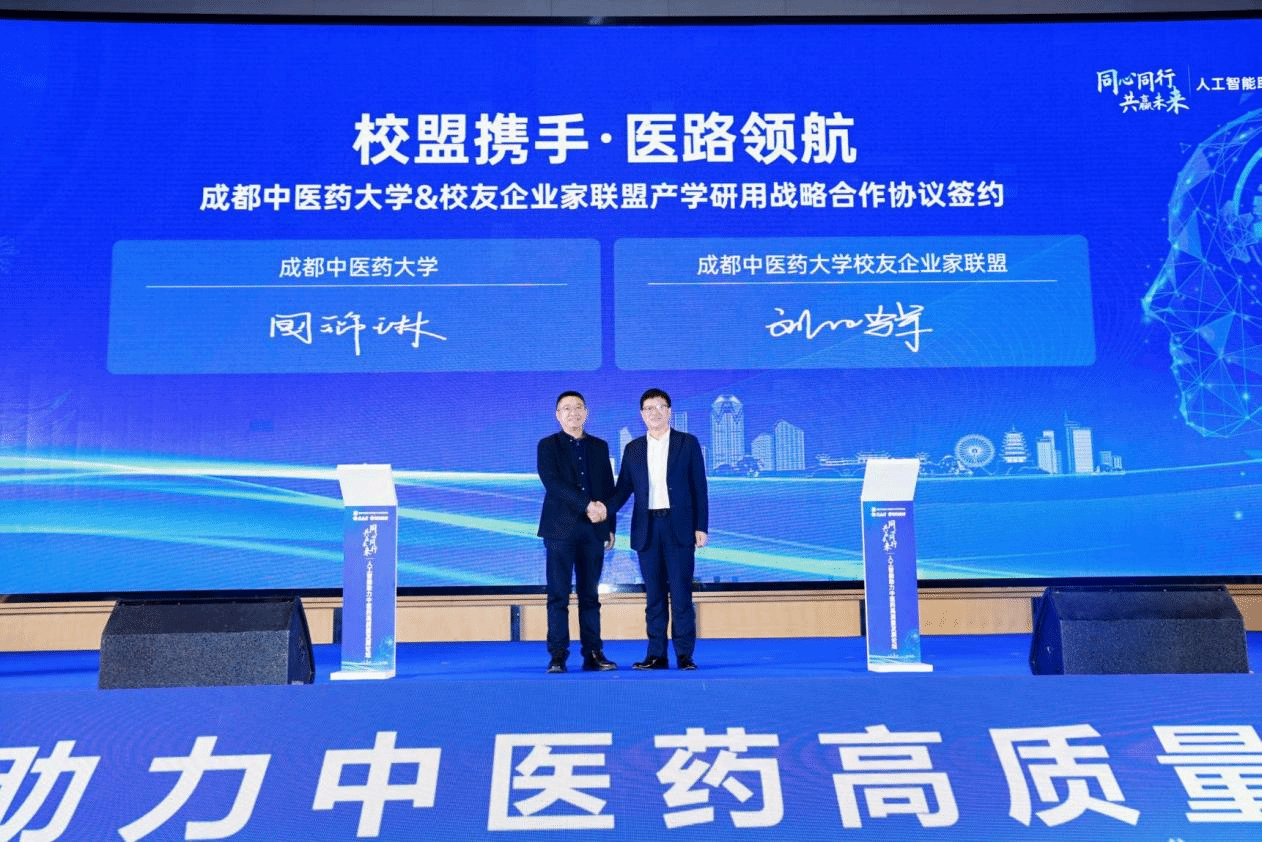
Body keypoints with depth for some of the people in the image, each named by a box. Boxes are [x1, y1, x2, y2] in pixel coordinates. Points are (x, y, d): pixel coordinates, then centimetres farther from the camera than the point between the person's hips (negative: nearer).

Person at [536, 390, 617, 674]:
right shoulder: (548, 446, 4)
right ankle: (558, 656, 0)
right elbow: (553, 483, -10)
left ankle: (593, 654, 8)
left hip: (593, 530, 3)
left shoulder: (599, 446, 15)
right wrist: (586, 505, -18)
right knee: (558, 595, -3)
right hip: (560, 529, -3)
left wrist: (610, 526, 8)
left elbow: (609, 488, 14)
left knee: (590, 595, 6)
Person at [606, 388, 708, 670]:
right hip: (646, 529, 3)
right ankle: (656, 655, 11)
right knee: (654, 595, 6)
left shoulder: (688, 443, 5)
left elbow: (699, 488, 2)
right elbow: (623, 488, 8)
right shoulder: (633, 449, 11)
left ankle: (684, 655, 4)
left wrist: (701, 527, -4)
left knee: (681, 593, -3)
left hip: (679, 527, -2)